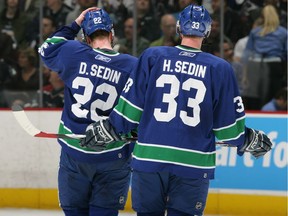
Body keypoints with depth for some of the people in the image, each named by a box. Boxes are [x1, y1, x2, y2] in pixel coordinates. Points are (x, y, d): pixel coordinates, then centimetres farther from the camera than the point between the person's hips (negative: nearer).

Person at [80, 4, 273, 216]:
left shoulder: (152, 57, 0)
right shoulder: (220, 69, -2)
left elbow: (130, 107, 1)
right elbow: (228, 124, 3)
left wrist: (108, 130, 16)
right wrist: (249, 140, 21)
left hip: (149, 158, 1)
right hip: (194, 164, -1)